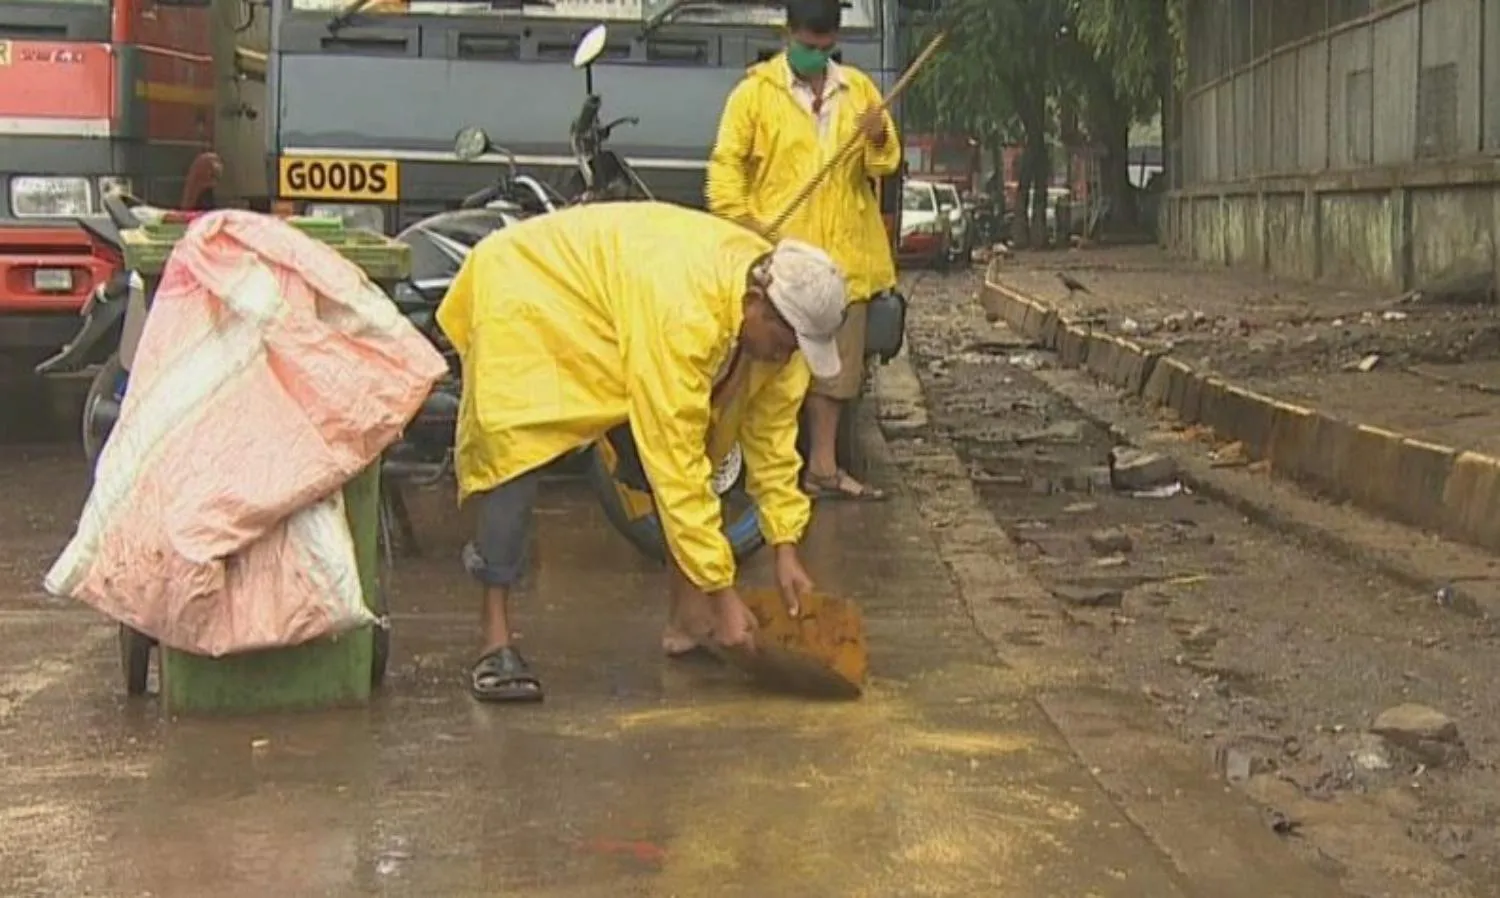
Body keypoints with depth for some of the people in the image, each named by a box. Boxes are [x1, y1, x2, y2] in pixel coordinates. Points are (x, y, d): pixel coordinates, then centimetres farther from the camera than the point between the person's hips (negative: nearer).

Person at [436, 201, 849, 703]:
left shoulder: (779, 306, -17)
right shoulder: (684, 314, -41)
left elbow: (772, 431, -6)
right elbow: (675, 465, -39)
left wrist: (786, 548, -11)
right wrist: (723, 595, -34)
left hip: (615, 316, 8)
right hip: (525, 291, -8)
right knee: (514, 455, -24)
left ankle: (687, 617, 8)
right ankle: (496, 643, -20)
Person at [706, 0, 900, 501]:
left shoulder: (858, 88, 10)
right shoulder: (756, 92, -2)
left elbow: (887, 162, 10)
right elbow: (726, 163, -6)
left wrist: (878, 138, -12)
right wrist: (739, 224, -19)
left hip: (843, 252, 5)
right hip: (779, 251, -4)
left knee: (835, 361, 9)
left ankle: (822, 466, 18)